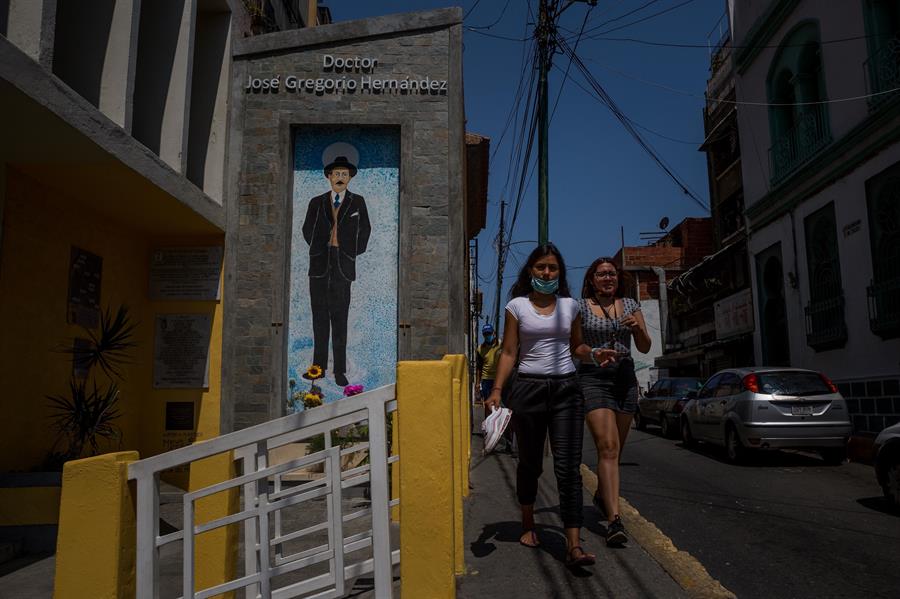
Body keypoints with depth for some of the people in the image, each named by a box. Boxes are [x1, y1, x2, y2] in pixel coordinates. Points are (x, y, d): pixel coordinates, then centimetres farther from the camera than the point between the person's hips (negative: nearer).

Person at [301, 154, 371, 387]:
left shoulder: (357, 202, 7)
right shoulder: (316, 202, 9)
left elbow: (364, 230, 13)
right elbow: (307, 230, 19)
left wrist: (353, 253, 10)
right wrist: (319, 248, 12)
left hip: (342, 266, -2)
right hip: (319, 264, 2)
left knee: (340, 318, -5)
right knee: (319, 316, 4)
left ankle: (339, 370, -1)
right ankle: (319, 365, 11)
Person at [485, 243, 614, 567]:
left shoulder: (570, 306, 9)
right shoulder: (517, 306, 2)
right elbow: (509, 353, 0)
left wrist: (595, 354, -3)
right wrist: (497, 390, -9)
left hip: (566, 388, 1)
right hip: (528, 388, -1)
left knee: (568, 466, -7)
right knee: (530, 462, 12)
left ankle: (574, 545, -9)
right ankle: (528, 525, 34)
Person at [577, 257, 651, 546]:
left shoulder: (630, 305, 10)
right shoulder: (580, 307, 0)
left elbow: (645, 348, 10)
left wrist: (638, 329, -8)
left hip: (625, 378, 4)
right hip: (593, 378, -4)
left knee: (615, 448, 14)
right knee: (607, 447, -16)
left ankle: (602, 495, 39)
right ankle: (614, 520, -20)